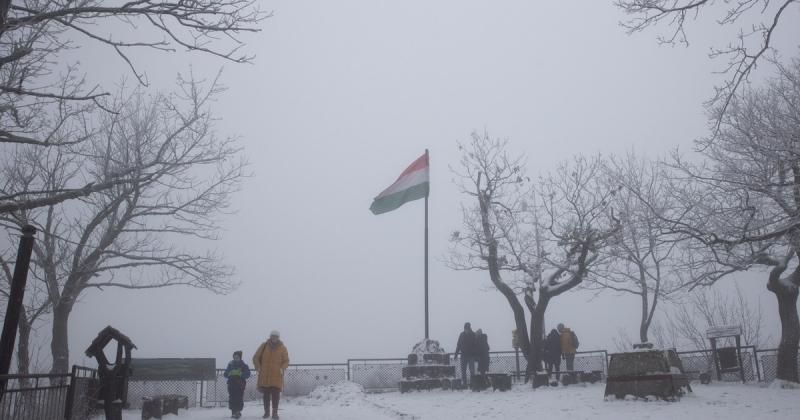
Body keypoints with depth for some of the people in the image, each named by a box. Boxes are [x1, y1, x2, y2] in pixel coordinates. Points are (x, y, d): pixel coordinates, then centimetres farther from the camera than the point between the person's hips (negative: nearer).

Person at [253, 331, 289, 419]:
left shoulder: (282, 348, 4)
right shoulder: (264, 346, 5)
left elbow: (286, 361, 7)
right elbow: (256, 358, 11)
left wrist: (282, 368, -11)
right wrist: (258, 367, -2)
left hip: (277, 377, -1)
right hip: (264, 376, 1)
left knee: (275, 395, -4)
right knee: (266, 394, 9)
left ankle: (275, 412, 6)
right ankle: (266, 412, 20)